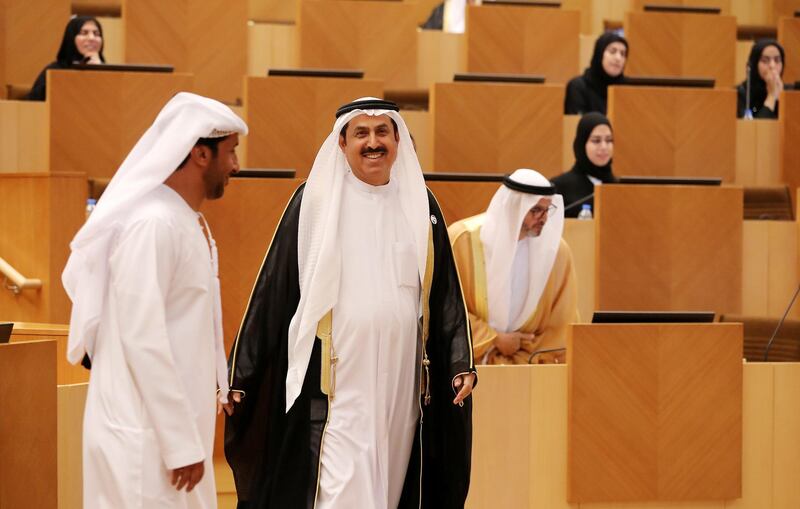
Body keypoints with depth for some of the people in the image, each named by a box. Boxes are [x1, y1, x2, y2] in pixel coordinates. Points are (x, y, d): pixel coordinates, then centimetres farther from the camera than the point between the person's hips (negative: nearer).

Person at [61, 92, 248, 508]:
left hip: (178, 424, 9)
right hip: (146, 437, -9)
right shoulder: (152, 225, -16)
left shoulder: (190, 223, 13)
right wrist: (181, 442, -20)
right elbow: (142, 339, -21)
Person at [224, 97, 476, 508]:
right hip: (335, 381, -4)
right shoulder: (315, 202, -1)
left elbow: (445, 293, 12)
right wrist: (242, 374, -2)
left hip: (399, 378, 4)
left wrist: (461, 363, 2)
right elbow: (273, 289, 0)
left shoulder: (420, 205, 9)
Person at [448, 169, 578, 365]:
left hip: (526, 361, 2)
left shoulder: (556, 251, -3)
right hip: (468, 360, -2)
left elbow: (560, 323, 4)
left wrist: (522, 360, -5)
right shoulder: (464, 239, -9)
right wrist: (495, 340, -8)